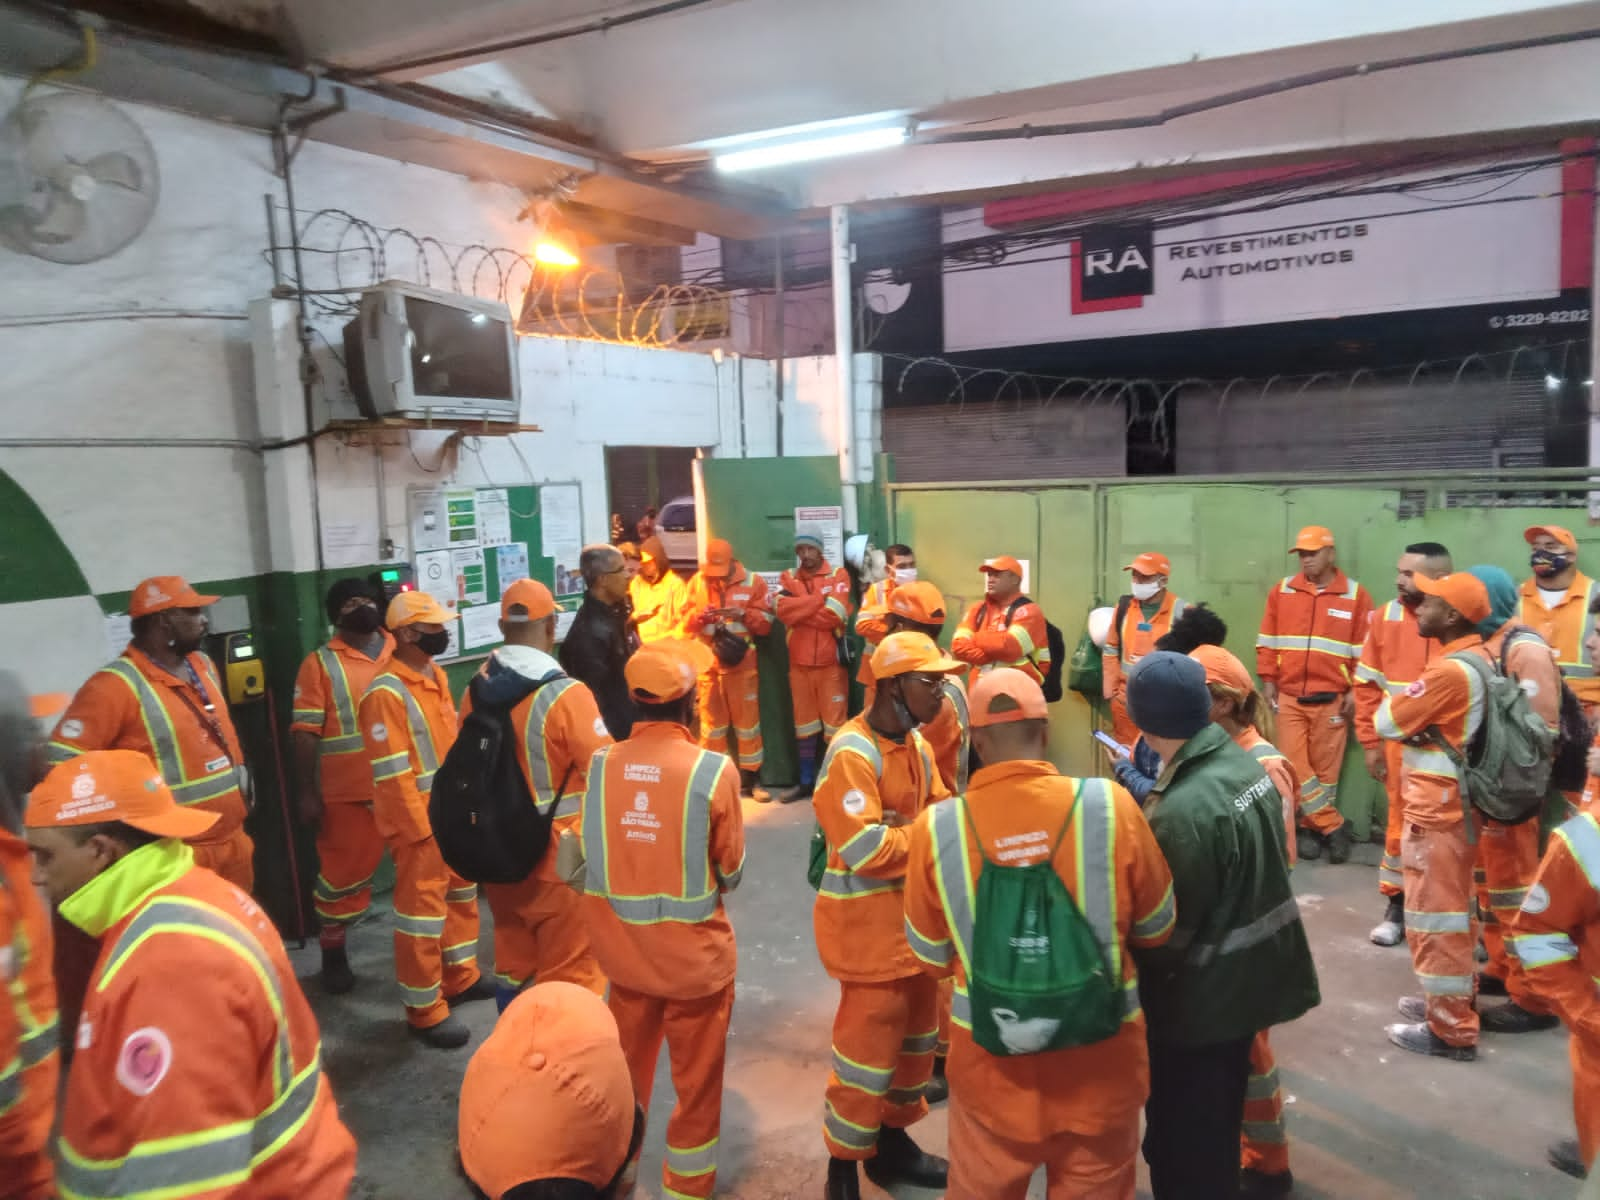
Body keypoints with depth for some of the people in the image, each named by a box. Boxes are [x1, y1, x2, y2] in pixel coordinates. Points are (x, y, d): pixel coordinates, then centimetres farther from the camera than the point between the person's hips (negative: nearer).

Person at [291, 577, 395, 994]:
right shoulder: (321, 664, -3)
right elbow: (305, 734, -6)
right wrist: (308, 793, -9)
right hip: (348, 793, -3)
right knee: (345, 873, 8)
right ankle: (333, 952, 28)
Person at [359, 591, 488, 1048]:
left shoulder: (436, 675, 6)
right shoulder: (387, 693, -21)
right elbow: (392, 774, -21)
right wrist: (421, 829, -19)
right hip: (420, 820, -9)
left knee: (461, 895, 21)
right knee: (422, 910, 3)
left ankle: (460, 976, 39)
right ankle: (424, 1010, 17)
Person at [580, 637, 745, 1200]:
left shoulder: (601, 764, -13)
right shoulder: (714, 770, -21)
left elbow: (589, 857, -2)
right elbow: (731, 872, -9)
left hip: (622, 949, 4)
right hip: (694, 953, -3)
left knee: (625, 1070, 26)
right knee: (696, 1081, 19)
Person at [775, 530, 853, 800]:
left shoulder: (838, 575, -2)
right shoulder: (787, 578, 7)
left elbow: (834, 615, -16)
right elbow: (782, 610, -13)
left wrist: (799, 610, -10)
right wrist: (820, 599, -14)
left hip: (831, 662, -3)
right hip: (799, 663, 3)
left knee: (835, 723, 0)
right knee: (804, 724, 12)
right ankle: (806, 782, 22)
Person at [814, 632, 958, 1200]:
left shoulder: (915, 742, 5)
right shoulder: (852, 754, -24)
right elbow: (866, 849, -28)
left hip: (915, 910, 9)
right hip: (869, 921, -9)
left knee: (916, 1032, 21)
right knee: (869, 1045, 1)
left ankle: (891, 1140, 39)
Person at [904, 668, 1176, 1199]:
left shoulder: (938, 827, -16)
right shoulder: (1109, 805, -17)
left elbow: (931, 957, -1)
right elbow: (1157, 928, -1)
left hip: (991, 1061, 0)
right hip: (1100, 1057, 0)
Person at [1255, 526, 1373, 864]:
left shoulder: (1355, 596, -1)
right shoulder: (1282, 592, 4)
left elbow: (1364, 652, 0)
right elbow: (1267, 642, 7)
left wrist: (1354, 691, -4)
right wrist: (1268, 680, 1)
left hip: (1331, 700, -1)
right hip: (1288, 697, 2)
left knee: (1325, 769, 7)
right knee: (1293, 766, -1)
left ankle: (1314, 827, 21)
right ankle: (1333, 826, 12)